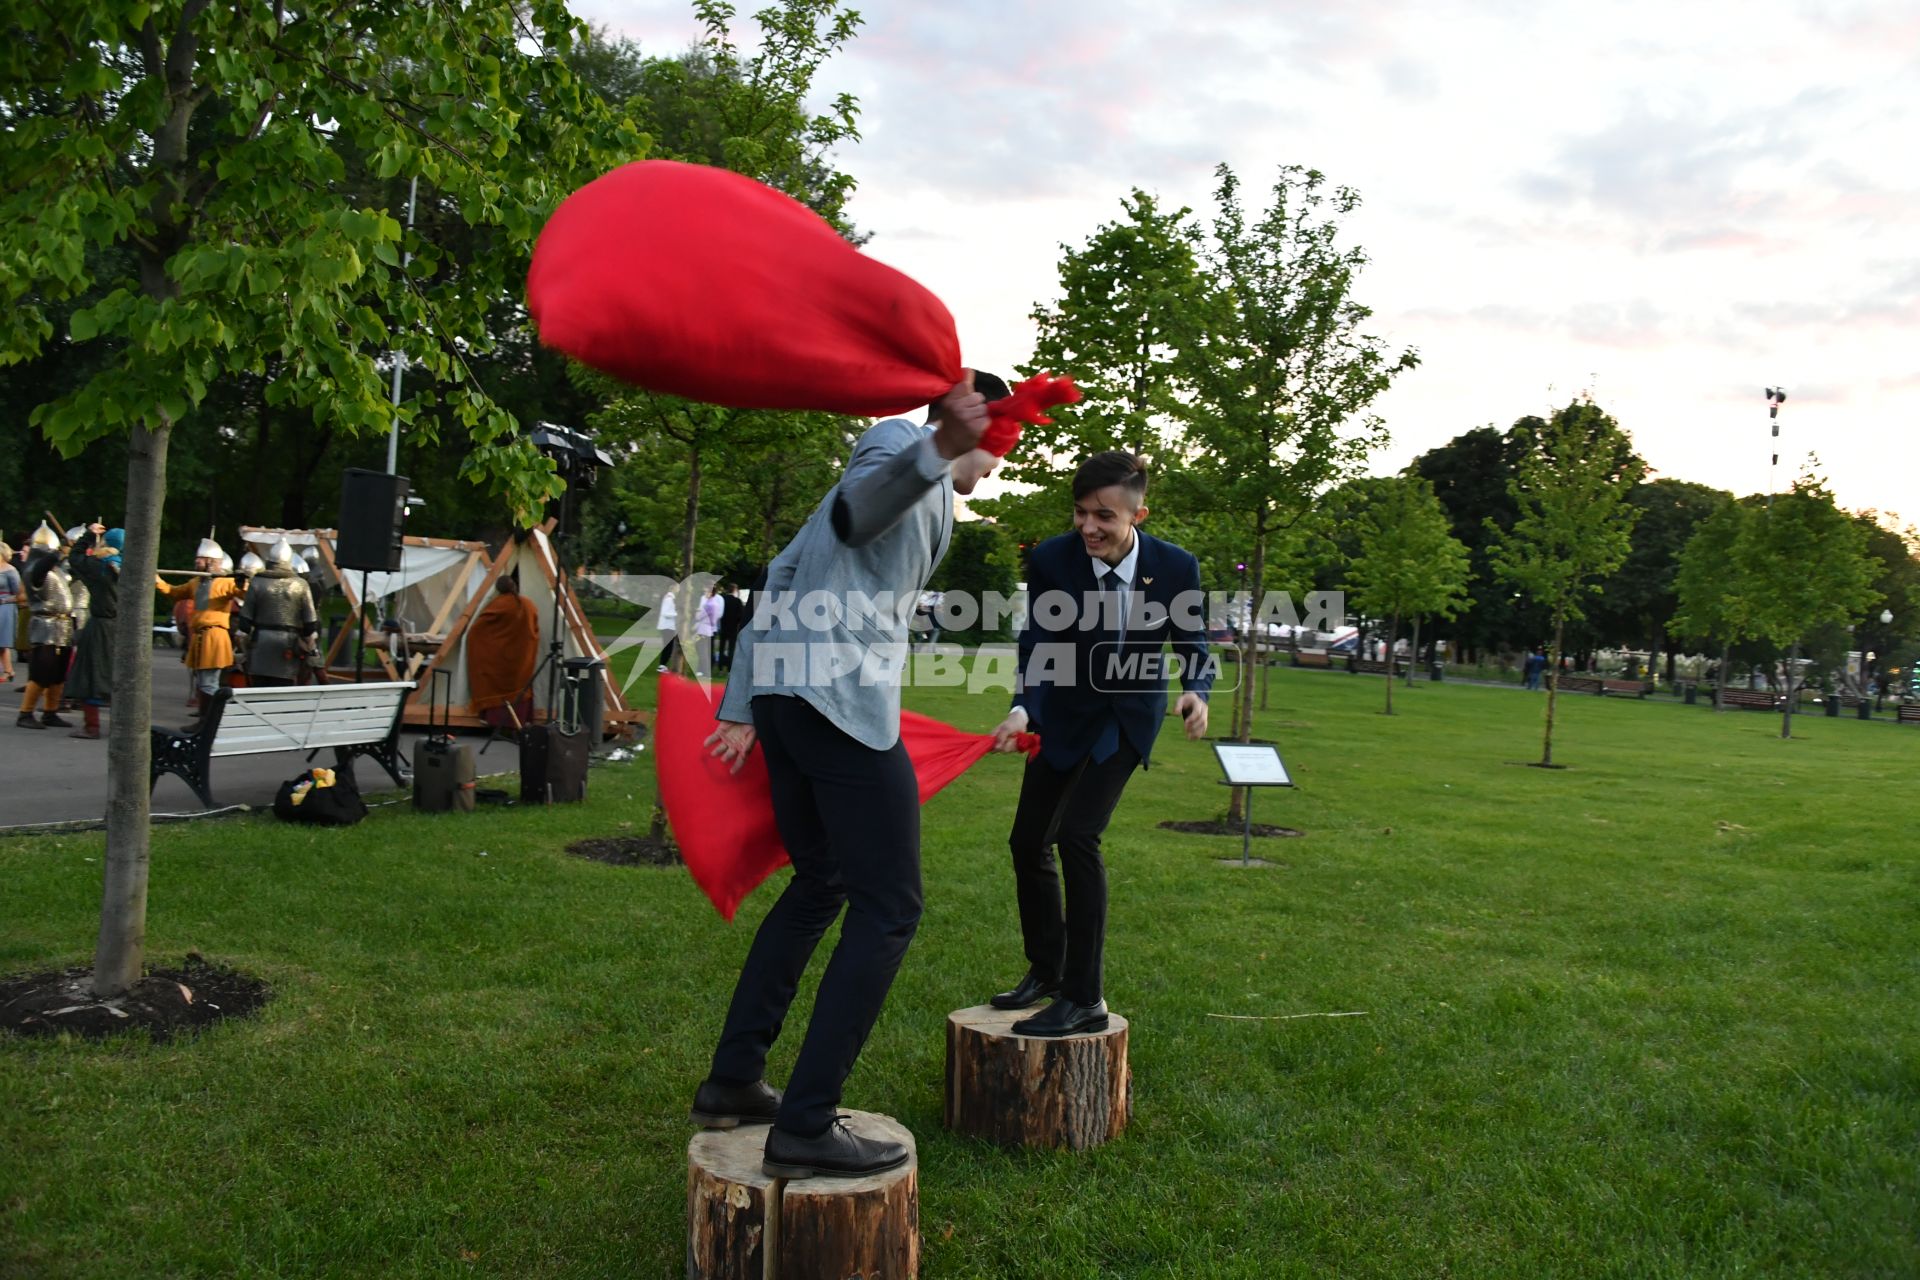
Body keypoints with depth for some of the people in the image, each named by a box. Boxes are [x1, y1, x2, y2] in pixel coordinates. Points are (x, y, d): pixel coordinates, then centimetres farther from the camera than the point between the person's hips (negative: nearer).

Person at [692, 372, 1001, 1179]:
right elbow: (856, 511, -24)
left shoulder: (918, 471, 29)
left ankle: (731, 1083, 22)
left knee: (818, 885, 19)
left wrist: (739, 708, 23)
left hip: (784, 690, 10)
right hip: (840, 696, -10)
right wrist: (939, 448, -45)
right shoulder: (899, 438, 1)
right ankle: (805, 1128, -7)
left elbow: (781, 578, 26)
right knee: (889, 906, -7)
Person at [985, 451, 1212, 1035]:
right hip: (1064, 711, 3)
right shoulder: (1051, 559, -22)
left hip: (1127, 715, -3)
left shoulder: (1176, 566, -21)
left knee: (1076, 834, -20)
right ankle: (1046, 970, 32)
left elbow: (1193, 645, -7)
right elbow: (1037, 647, -24)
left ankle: (1084, 998, -9)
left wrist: (1196, 692, -28)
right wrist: (1022, 710, -42)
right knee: (1027, 840, 8)